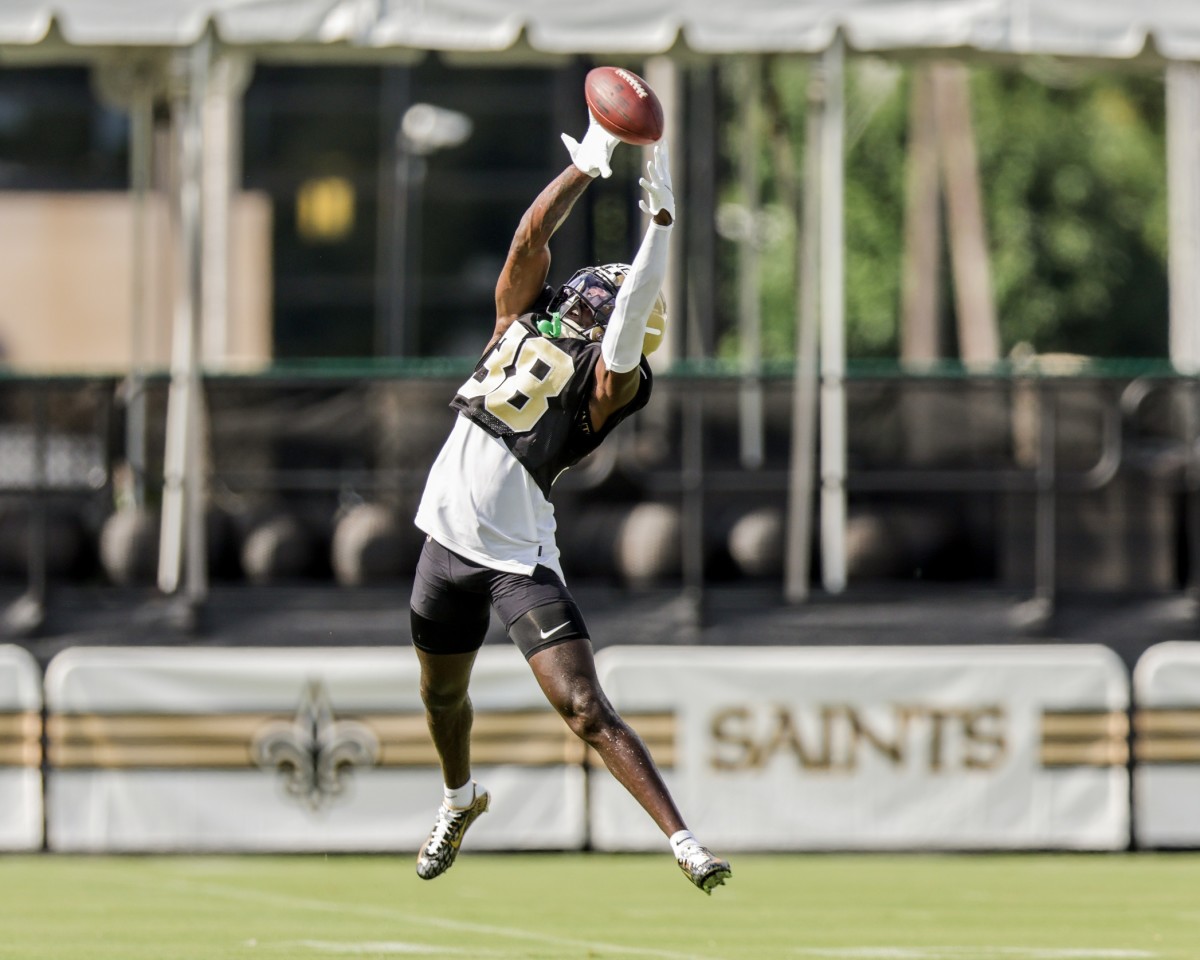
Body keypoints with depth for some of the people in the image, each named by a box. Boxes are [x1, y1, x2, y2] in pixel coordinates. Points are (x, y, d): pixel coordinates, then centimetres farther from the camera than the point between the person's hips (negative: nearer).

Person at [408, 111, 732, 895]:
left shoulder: (608, 381, -9)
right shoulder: (523, 318, 8)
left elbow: (631, 322, -27)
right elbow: (530, 238, -2)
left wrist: (662, 220, -31)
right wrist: (588, 164, -7)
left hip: (521, 559, -6)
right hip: (449, 539, 6)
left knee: (586, 709, -16)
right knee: (442, 695, 23)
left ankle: (683, 841, -16)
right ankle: (461, 799, 52)